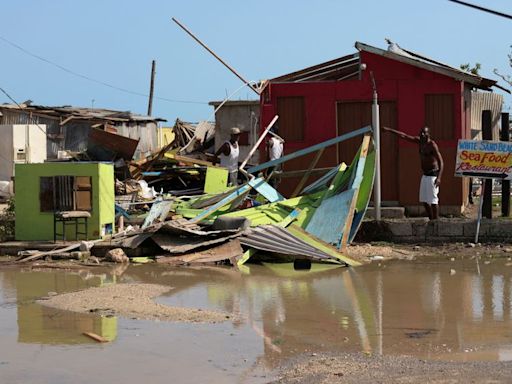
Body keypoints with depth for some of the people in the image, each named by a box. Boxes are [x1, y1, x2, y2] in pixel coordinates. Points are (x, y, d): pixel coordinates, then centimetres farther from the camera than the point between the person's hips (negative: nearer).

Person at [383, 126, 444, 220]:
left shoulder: (432, 145, -17)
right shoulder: (420, 141, 6)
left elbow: (441, 162, -24)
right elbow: (404, 136, 14)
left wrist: (439, 177, -35)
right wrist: (389, 130, 13)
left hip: (432, 176, -9)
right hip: (425, 175, 9)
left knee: (433, 200, -10)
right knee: (424, 200, 10)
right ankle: (431, 220, 18)